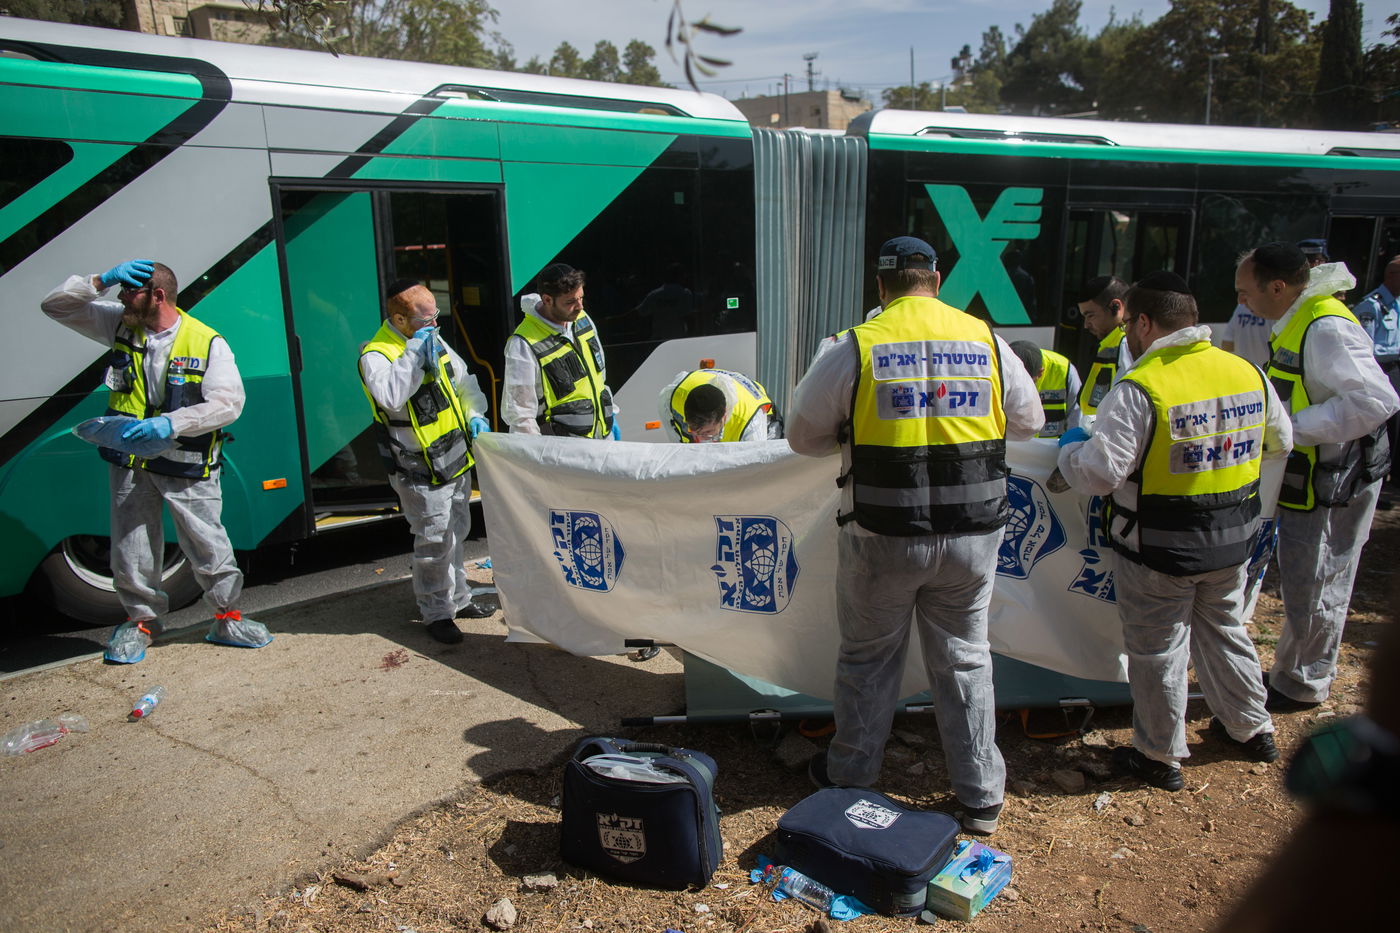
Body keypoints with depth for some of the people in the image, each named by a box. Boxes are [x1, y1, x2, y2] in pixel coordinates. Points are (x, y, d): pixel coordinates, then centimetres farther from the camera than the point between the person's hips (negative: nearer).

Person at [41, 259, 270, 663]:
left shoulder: (208, 343, -11)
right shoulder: (120, 326, 4)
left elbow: (228, 403, -17)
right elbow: (54, 305, 8)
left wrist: (171, 423, -29)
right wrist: (101, 281, -8)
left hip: (187, 464, -4)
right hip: (129, 461, 4)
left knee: (208, 544, 2)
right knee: (131, 548, 11)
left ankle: (227, 617, 18)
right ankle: (141, 620, 29)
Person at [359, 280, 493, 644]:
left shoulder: (434, 340, 7)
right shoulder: (376, 355, -18)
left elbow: (464, 381, 19)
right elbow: (390, 397, -38)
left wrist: (475, 415, 4)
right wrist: (414, 353, -31)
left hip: (456, 460, 8)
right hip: (421, 472, -8)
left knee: (456, 533, 19)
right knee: (434, 542, -2)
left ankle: (457, 597, 35)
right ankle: (437, 612, 14)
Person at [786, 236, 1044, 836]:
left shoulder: (853, 347, -7)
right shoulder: (986, 340, 2)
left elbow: (803, 436, 0)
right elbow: (1028, 422, 15)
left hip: (883, 536, -2)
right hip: (973, 535, 3)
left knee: (869, 656, 16)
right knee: (963, 658, 17)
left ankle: (850, 775, 33)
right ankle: (982, 796, 28)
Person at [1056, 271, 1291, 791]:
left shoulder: (1139, 389, -23)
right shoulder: (1249, 373, -1)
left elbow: (1098, 474, -25)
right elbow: (1280, 444, 13)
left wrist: (1070, 448, -5)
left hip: (1160, 550, -6)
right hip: (1234, 539, 7)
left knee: (1157, 649, 9)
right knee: (1224, 629, 26)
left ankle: (1160, 757, 24)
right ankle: (1251, 728, 43)